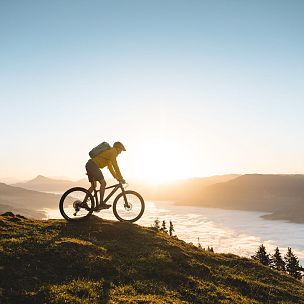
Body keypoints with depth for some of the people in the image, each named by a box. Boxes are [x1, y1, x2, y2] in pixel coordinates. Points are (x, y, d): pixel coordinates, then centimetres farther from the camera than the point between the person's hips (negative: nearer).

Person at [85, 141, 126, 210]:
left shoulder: (110, 152, 23)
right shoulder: (113, 151, -7)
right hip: (93, 165, -11)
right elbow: (115, 166, -14)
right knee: (103, 183, -12)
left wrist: (117, 177, 25)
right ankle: (101, 203, -13)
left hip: (89, 165, 11)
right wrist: (121, 178, -11)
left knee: (93, 186, 17)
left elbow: (110, 167, 27)